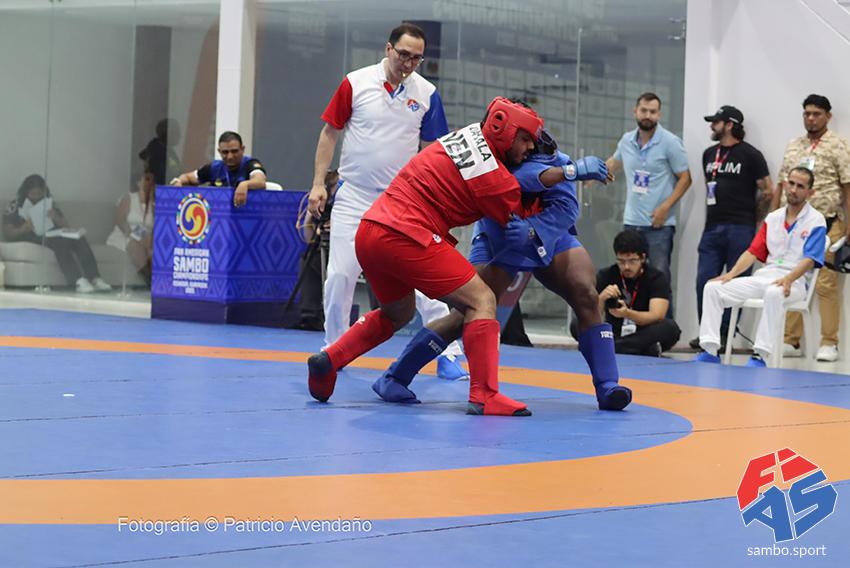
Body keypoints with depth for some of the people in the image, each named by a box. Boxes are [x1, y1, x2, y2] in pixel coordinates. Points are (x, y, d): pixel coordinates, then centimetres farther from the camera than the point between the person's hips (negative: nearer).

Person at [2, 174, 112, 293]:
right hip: (33, 240, -5)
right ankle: (79, 281, -51)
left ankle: (95, 279, -38)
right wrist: (23, 229, -21)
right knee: (60, 242, -35)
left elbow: (66, 225, 15)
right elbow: (8, 233, -1)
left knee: (79, 239, -25)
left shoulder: (48, 204, 23)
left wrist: (56, 218, -7)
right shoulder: (15, 207, 9)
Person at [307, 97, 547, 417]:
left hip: (369, 230, 9)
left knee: (398, 313, 30)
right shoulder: (493, 176, -11)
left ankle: (328, 360, 19)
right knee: (481, 301, -5)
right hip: (405, 237, -9)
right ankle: (484, 396, -14)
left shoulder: (469, 135, 12)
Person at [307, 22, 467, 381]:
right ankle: (333, 349, 21)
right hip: (353, 198, 0)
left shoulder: (427, 94, -2)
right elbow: (330, 133, 2)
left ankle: (447, 354, -1)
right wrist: (318, 183, -1)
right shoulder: (355, 83, -6)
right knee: (339, 276, 1)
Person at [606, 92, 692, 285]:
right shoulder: (626, 140, 7)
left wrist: (665, 207, -14)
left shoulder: (670, 142, -7)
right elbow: (614, 161, 30)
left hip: (659, 224, -5)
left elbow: (685, 178, -5)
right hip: (631, 221, 5)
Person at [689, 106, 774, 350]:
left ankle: (726, 334, 2)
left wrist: (752, 219, 6)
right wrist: (710, 216, 16)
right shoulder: (710, 154, 16)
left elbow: (768, 192, 1)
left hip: (740, 230, -5)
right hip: (712, 228, 6)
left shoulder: (750, 155, -2)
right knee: (704, 281, -1)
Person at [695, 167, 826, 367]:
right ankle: (710, 350, -19)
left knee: (773, 293, -42)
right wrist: (732, 274, -3)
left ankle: (760, 356, -40)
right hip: (762, 276, 6)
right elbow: (753, 252, 14)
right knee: (712, 288, -12)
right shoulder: (772, 218, 18)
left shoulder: (815, 221, 0)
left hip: (793, 281, -6)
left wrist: (787, 279, -29)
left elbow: (810, 260, -12)